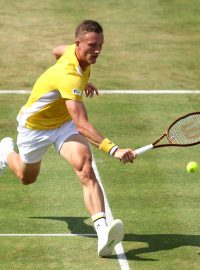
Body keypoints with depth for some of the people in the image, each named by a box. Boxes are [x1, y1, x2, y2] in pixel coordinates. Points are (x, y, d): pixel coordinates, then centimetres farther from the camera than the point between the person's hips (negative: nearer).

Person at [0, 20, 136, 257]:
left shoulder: (74, 50, -16)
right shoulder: (69, 77, -41)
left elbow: (58, 51, 11)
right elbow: (81, 124, -48)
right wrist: (112, 149, -59)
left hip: (64, 123, 5)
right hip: (35, 126, -5)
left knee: (85, 169, -24)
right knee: (27, 177, 22)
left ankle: (102, 230, -41)